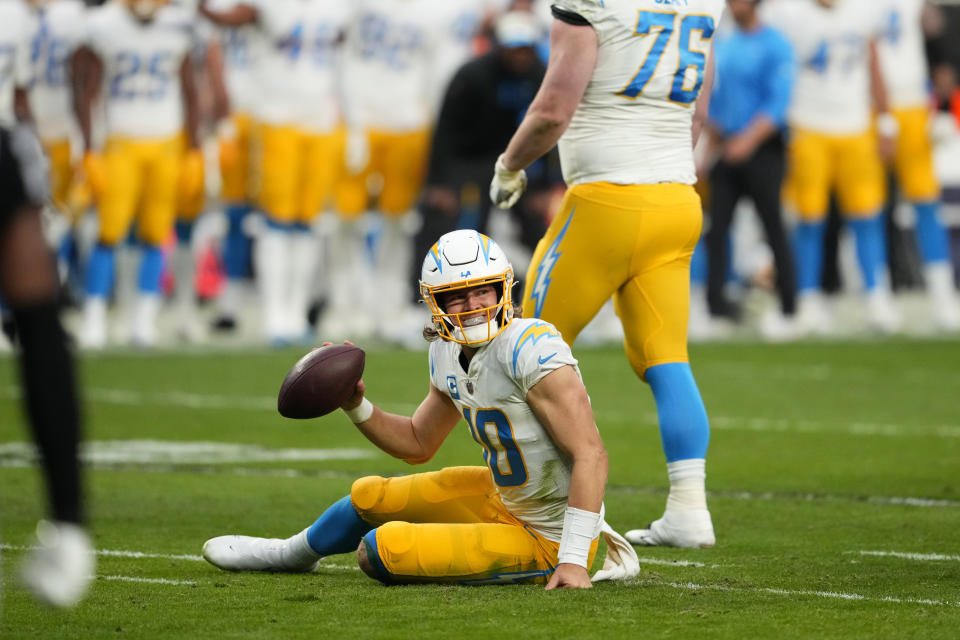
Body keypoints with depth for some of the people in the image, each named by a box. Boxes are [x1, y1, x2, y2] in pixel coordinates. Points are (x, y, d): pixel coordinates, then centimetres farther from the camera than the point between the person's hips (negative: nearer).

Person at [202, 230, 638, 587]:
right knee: (370, 497, 21)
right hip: (504, 498, 9)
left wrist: (573, 558, -34)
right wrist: (356, 406, -2)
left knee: (380, 550, -13)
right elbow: (417, 444, 16)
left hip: (546, 537, -9)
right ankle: (294, 554, 54)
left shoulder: (531, 350, -28)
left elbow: (591, 454, -30)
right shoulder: (448, 356, 0)